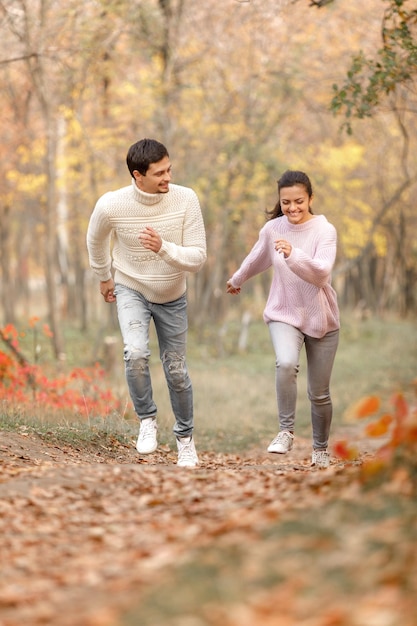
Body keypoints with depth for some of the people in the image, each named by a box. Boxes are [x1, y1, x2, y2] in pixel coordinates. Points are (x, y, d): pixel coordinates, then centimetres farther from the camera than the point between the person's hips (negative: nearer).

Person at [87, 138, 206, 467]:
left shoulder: (186, 199, -23)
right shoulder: (111, 206, -24)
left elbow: (198, 258, -21)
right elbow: (96, 241, 0)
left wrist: (163, 248, -38)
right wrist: (104, 278, 13)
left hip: (172, 297, 1)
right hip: (131, 290, -1)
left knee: (176, 371, 10)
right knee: (136, 354, -27)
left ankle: (185, 437, 33)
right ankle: (147, 419, -2)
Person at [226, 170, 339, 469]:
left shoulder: (325, 231, -13)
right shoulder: (272, 229, -2)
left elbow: (321, 273, -28)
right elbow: (257, 259, 19)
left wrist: (293, 254, -43)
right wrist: (237, 279, 36)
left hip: (321, 320, -1)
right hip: (284, 314, 1)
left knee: (320, 394, 8)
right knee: (286, 364, -31)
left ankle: (321, 448, 30)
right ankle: (286, 431, -20)